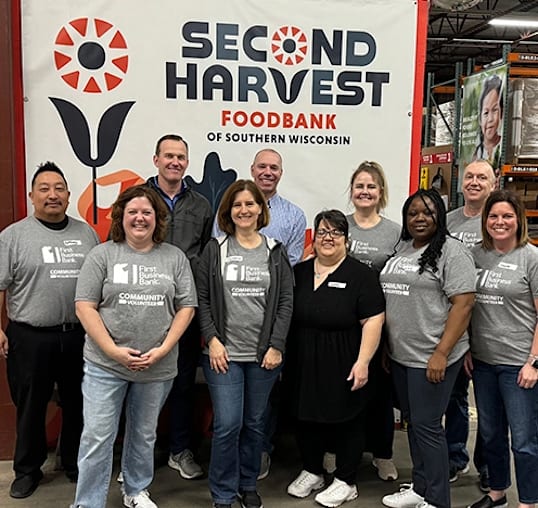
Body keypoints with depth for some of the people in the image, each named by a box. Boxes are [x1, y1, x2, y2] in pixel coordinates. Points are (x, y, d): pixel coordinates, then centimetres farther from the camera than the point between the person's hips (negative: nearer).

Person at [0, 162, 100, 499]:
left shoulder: (87, 233, 8)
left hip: (81, 336, 3)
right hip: (31, 338, -2)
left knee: (78, 404, 14)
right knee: (31, 407, 10)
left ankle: (76, 464, 32)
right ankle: (28, 470, 28)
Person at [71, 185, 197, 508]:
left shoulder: (175, 257, 4)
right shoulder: (102, 255, -1)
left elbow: (186, 307, 2)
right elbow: (85, 307, -5)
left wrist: (163, 350, -9)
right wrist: (114, 351, -13)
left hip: (158, 367, 2)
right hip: (105, 365, -1)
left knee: (144, 435, 16)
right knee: (97, 437, 1)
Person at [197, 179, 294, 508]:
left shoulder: (275, 251, 5)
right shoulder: (215, 250, 3)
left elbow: (286, 301, 2)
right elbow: (202, 298, 1)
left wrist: (276, 346, -6)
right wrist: (212, 339, -8)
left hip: (264, 353, 2)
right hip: (224, 352, -1)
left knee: (254, 423, 11)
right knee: (227, 425, -3)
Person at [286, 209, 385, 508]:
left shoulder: (360, 275, -8)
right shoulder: (299, 272, 7)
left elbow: (373, 320, -12)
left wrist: (362, 362, -18)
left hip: (343, 368, -5)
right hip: (303, 366, 5)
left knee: (346, 422, 8)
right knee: (306, 419, 15)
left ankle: (346, 482, 24)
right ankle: (312, 472, 34)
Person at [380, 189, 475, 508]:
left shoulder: (451, 252, -10)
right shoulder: (401, 249, 12)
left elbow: (463, 303, -16)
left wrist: (441, 353, -20)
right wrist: (386, 345, 15)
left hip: (431, 358, -8)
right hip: (400, 355, 8)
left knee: (426, 425, -1)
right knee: (412, 421, 16)